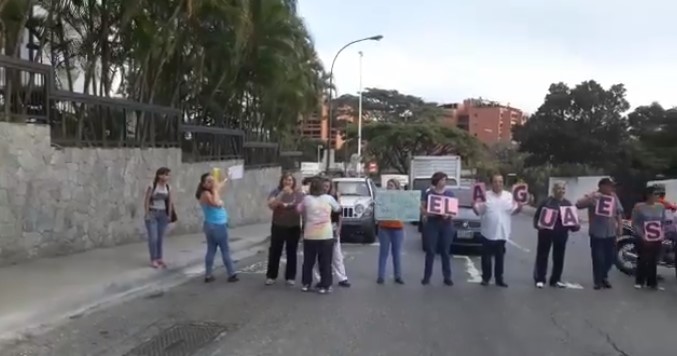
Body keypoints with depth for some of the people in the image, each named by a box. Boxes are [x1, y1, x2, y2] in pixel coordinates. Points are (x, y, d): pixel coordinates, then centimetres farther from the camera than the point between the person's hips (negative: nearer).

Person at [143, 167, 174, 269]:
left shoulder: (168, 187, 1)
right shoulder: (152, 186, -13)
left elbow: (169, 201, 7)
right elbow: (146, 200, -10)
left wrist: (169, 215, 4)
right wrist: (147, 214, -12)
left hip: (163, 214, 5)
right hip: (152, 213, -4)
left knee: (161, 237, 7)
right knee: (153, 237, -5)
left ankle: (159, 258, 16)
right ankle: (153, 260, 4)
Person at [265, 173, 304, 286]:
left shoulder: (299, 194, 1)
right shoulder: (276, 192, -4)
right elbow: (271, 205, -19)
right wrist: (282, 193, -26)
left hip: (294, 228, 1)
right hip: (278, 227, -1)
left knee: (291, 253, 7)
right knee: (275, 252, 3)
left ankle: (290, 277, 17)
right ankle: (271, 276, 15)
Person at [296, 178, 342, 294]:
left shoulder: (306, 199, -1)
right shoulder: (329, 198, -1)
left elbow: (299, 209, 15)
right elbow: (338, 208, 14)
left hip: (310, 235, 2)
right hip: (326, 235, -1)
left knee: (308, 261, 14)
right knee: (325, 262, 5)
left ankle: (306, 283, 22)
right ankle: (324, 286, 6)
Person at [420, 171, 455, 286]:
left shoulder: (450, 193, 9)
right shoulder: (428, 193, 3)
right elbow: (422, 208, 1)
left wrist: (448, 214, -13)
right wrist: (427, 213, -20)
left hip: (446, 224, 2)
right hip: (431, 224, -2)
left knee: (445, 251, 5)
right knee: (430, 251, -1)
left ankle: (447, 277, 11)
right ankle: (427, 277, 5)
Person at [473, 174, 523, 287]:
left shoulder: (509, 196, 5)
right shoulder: (485, 195, -2)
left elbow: (514, 210, 5)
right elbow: (478, 211, -1)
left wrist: (520, 205, -13)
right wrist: (474, 204, -19)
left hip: (502, 233, 2)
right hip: (488, 233, -2)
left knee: (500, 257, 9)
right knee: (486, 257, 5)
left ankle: (499, 278, 18)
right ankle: (486, 278, 16)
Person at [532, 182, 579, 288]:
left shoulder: (568, 204, 8)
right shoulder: (546, 201, -4)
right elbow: (537, 215, -3)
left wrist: (575, 226, -8)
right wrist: (537, 225, -19)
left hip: (561, 234, 4)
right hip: (546, 233, -4)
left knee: (559, 257, 10)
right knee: (542, 256, 1)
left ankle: (556, 280, 21)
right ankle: (539, 279, 8)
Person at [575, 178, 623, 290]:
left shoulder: (614, 197, 8)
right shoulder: (592, 197, -7)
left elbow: (619, 212, 14)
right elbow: (578, 204, -18)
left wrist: (620, 227, 7)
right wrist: (590, 199, -31)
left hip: (611, 233, 5)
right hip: (597, 233, -5)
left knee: (610, 257, 13)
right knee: (598, 258, -1)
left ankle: (604, 277, 34)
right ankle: (598, 281, 12)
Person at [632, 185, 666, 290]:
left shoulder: (661, 206, 7)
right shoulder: (638, 206, -7)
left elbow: (663, 222, 13)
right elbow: (635, 224, -7)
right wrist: (642, 235, -16)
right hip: (643, 239, -4)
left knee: (653, 261, 7)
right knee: (642, 260, -2)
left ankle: (652, 282, 16)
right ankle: (639, 281, 9)